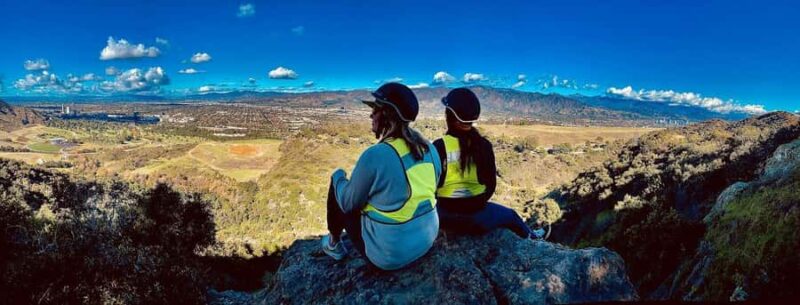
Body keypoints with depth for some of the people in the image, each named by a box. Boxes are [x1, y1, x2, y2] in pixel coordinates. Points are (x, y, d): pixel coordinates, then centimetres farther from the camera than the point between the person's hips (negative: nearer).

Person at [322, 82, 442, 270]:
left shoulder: (374, 156, -26)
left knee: (337, 187, 11)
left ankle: (334, 244, 31)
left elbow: (348, 203, -11)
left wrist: (338, 176, 9)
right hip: (427, 239, 6)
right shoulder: (430, 149, -5)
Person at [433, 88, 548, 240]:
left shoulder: (439, 147, -17)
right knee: (510, 215, 32)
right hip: (477, 217, 2)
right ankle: (531, 237, 58)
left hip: (445, 216, -1)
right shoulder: (483, 145, -10)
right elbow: (491, 185, -1)